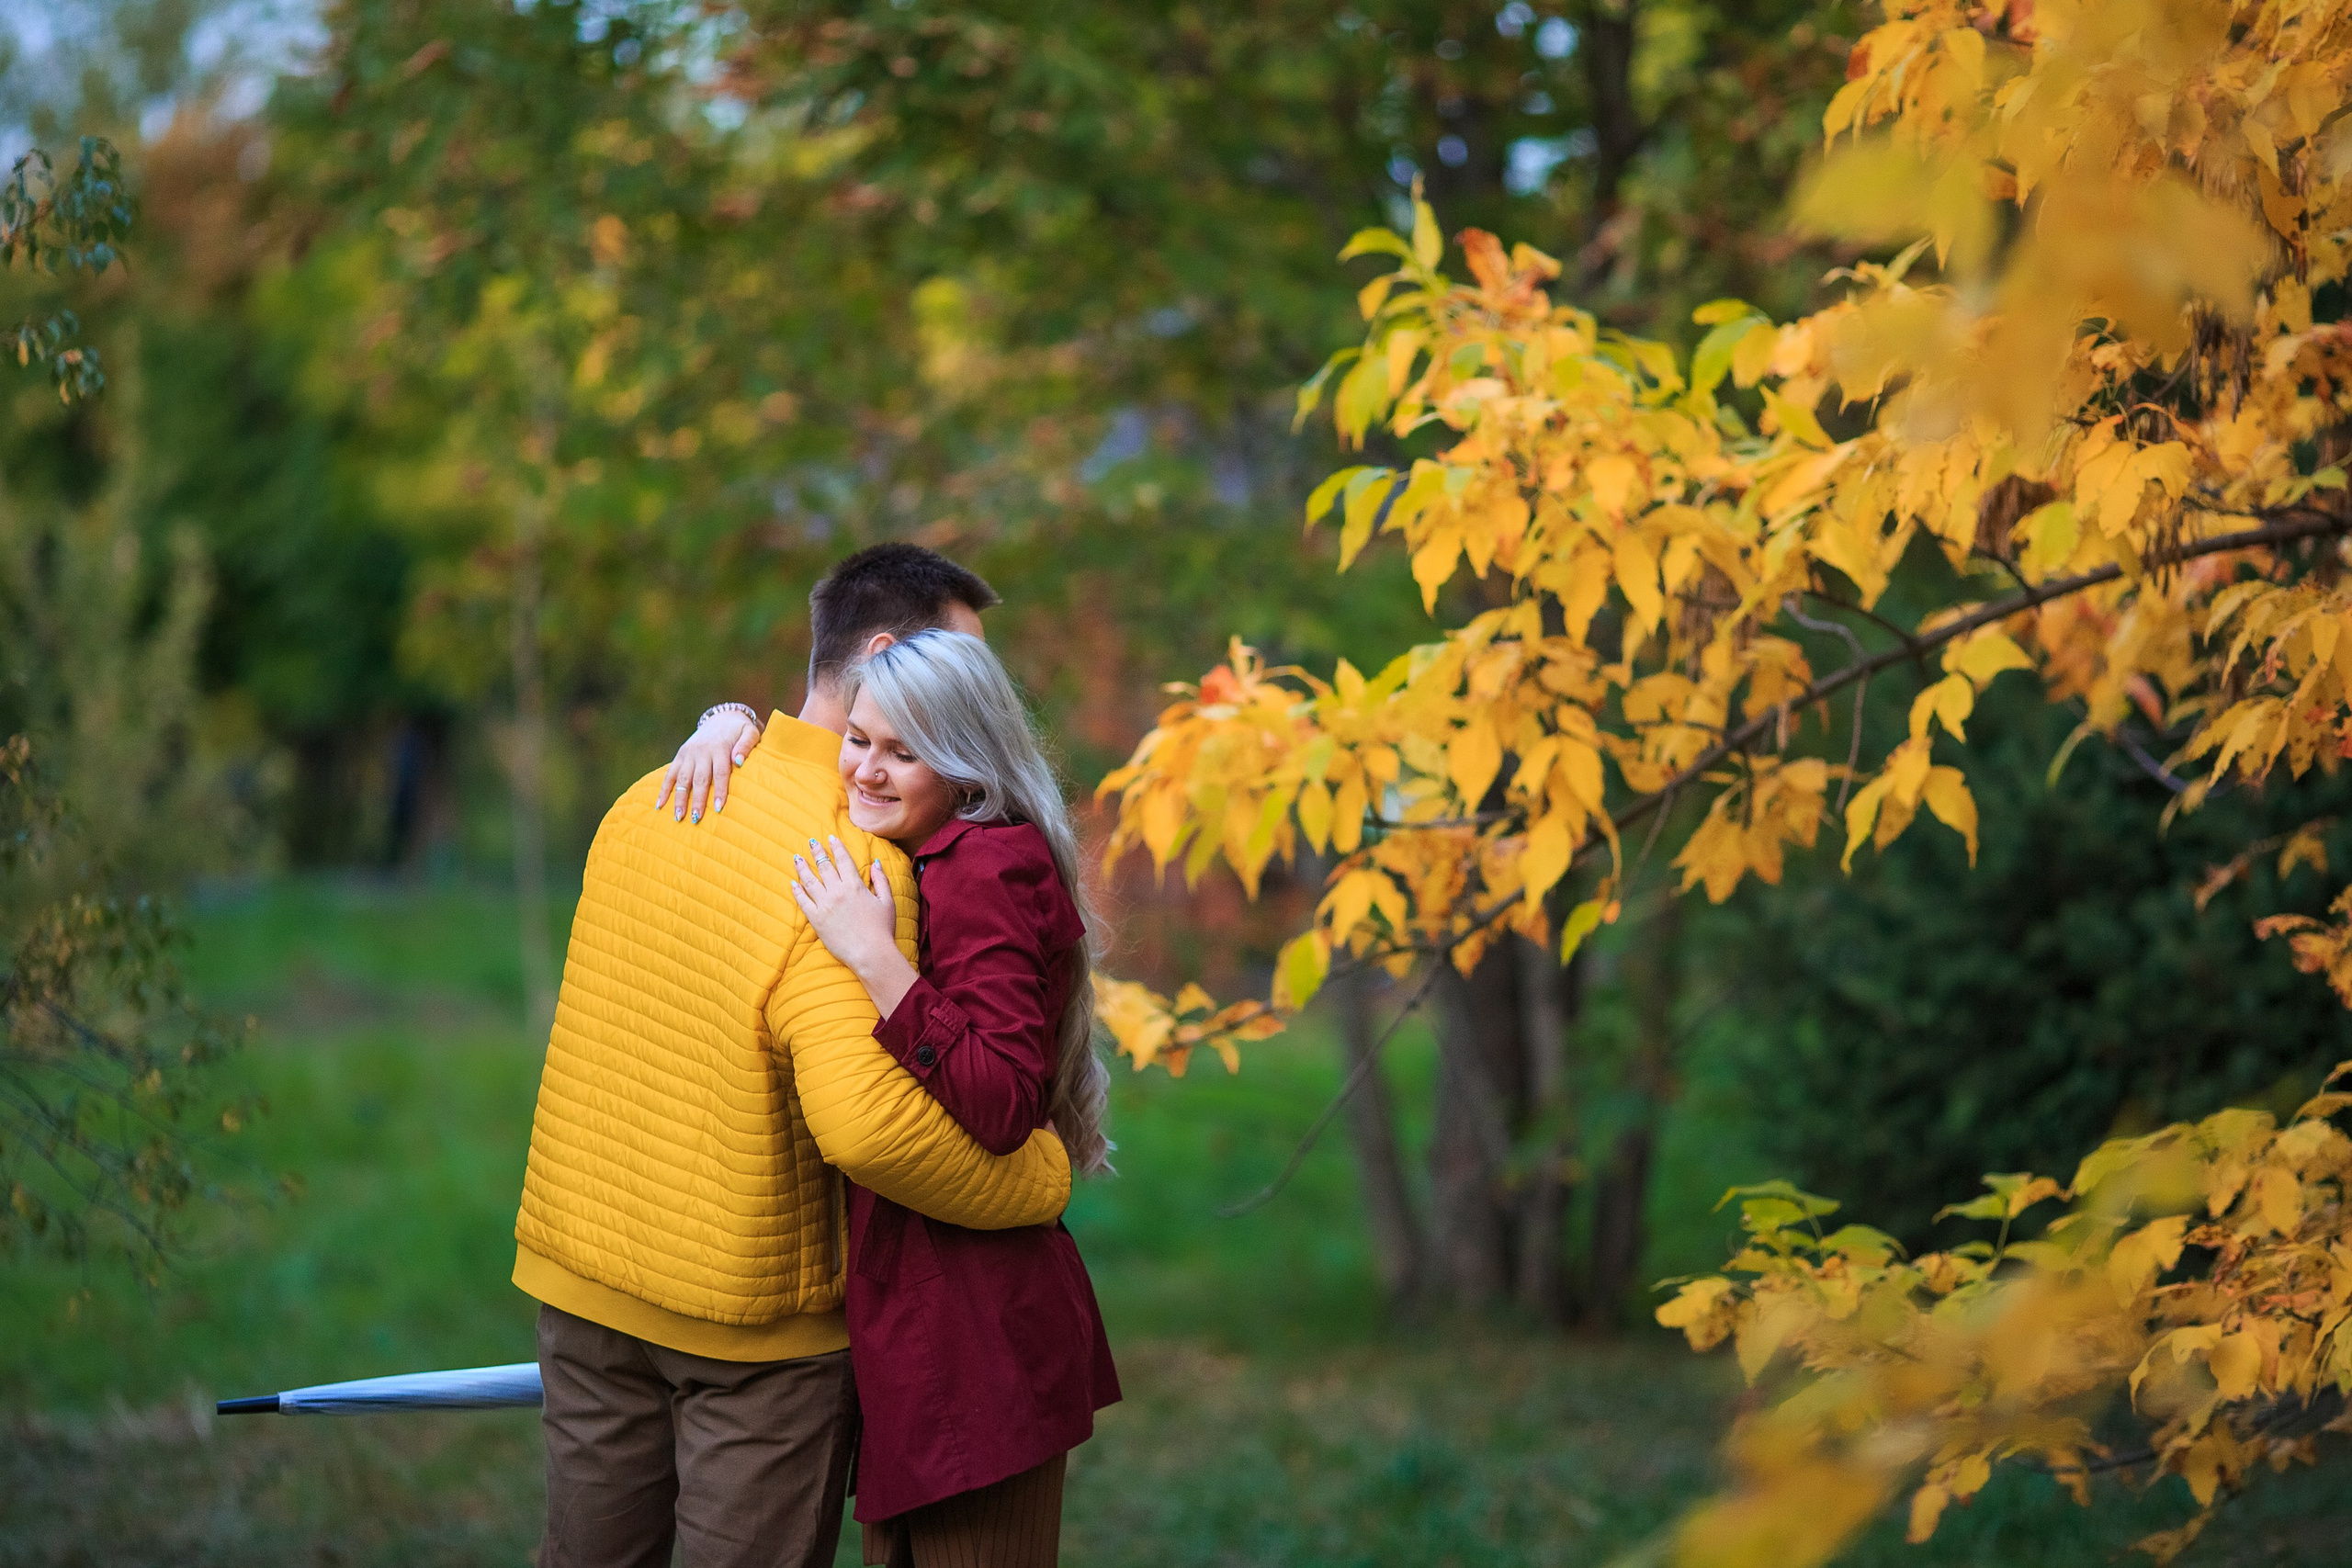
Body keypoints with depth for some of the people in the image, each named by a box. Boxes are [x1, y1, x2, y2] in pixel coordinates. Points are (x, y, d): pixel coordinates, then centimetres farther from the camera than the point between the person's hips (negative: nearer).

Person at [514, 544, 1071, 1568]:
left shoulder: (647, 801, 1)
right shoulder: (860, 864, -23)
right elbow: (864, 1120, -34)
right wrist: (1044, 1176, -21)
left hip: (578, 1275, 6)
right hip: (755, 1319, -6)